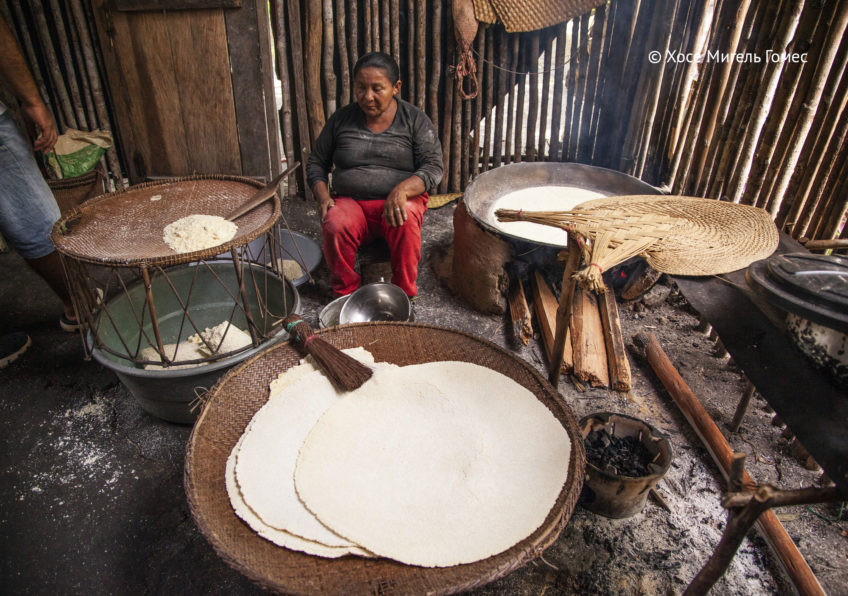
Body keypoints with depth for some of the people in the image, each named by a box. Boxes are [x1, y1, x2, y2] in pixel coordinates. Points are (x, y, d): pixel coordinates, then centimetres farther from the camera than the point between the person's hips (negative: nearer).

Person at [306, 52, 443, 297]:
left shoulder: (415, 120, 2)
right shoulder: (341, 119, 7)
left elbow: (434, 167, -6)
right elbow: (316, 163, 15)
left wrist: (403, 189, -26)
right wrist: (323, 196, -5)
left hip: (401, 199, -1)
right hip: (350, 201, 2)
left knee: (405, 223, -36)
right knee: (335, 227, -31)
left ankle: (404, 294, -15)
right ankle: (346, 293, -8)